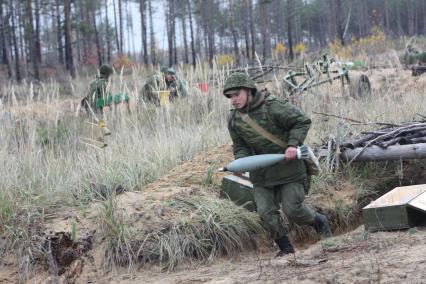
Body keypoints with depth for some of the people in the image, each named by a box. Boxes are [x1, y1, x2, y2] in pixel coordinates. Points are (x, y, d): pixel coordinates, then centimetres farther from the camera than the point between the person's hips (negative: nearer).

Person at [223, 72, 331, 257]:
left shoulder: (272, 107, -18)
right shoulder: (234, 120, 0)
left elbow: (302, 121, -11)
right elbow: (240, 146, 9)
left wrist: (293, 144, -23)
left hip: (287, 164, -5)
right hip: (261, 172, 5)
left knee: (293, 209, -5)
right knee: (266, 212, -5)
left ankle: (319, 222, 25)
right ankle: (285, 247, 11)